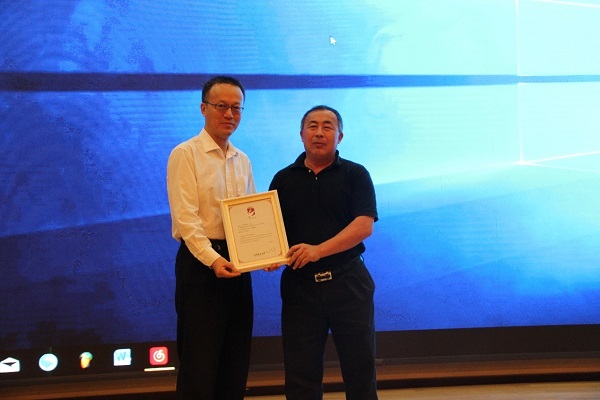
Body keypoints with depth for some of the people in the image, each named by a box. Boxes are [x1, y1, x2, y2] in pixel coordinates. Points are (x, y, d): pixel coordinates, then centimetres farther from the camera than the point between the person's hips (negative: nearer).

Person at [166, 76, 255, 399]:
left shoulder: (243, 161, 14)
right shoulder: (186, 154, -6)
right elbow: (185, 216, -15)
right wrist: (212, 259, -26)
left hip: (237, 264, 7)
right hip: (200, 263, -6)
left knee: (236, 362, 11)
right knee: (200, 363, -3)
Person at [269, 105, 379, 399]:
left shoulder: (355, 174, 1)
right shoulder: (284, 179, 9)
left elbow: (364, 225, -11)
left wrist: (319, 250, -22)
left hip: (348, 283, -2)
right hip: (299, 284, 2)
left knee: (360, 367, 6)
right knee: (300, 374, 7)